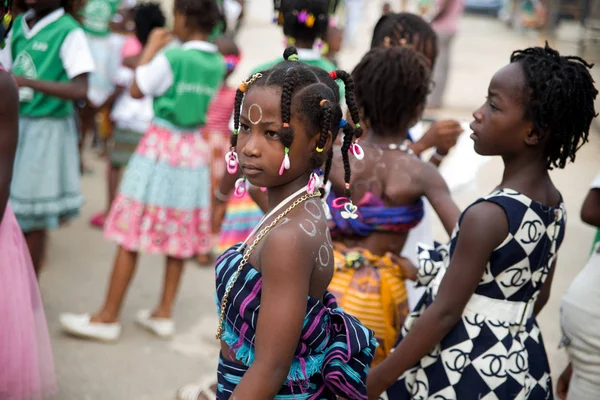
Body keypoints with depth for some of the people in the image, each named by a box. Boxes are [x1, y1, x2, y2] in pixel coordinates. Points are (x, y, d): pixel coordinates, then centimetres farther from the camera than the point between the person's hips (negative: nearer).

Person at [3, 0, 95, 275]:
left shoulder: (69, 32, -12)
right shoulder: (18, 24, 7)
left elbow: (80, 90, -22)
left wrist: (27, 82, -27)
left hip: (45, 131, -5)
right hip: (14, 126, 5)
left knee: (31, 220, 3)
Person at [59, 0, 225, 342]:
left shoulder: (171, 57, -16)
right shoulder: (217, 63, 3)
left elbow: (137, 90, -8)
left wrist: (151, 49, 1)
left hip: (161, 146, -6)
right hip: (196, 150, 6)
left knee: (132, 234, 0)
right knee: (179, 235, 11)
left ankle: (109, 317, 6)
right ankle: (164, 313, 18)